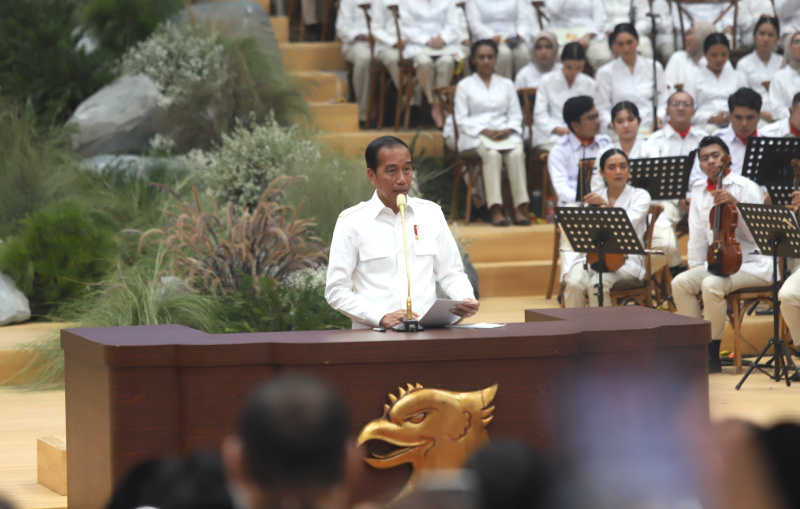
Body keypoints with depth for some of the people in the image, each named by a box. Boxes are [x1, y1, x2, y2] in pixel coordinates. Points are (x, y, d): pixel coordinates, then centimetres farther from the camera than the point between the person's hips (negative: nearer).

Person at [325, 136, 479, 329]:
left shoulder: (431, 214, 15)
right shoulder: (351, 222, 4)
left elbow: (451, 273, 19)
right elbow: (336, 291, 0)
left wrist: (466, 300, -3)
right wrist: (381, 318, -14)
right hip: (372, 334, -2)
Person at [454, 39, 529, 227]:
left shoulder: (506, 84, 21)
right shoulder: (464, 85, 12)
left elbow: (516, 115, 15)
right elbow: (462, 119, 3)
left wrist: (508, 130, -8)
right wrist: (485, 131, -13)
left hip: (505, 133, 2)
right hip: (476, 135, -2)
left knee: (517, 153, -31)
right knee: (492, 155, -35)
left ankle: (521, 208, -39)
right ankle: (495, 209, -44)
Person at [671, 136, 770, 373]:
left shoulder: (746, 187, -8)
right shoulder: (699, 190, 10)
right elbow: (698, 235, 13)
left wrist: (736, 205, -26)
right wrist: (694, 268, 7)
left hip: (753, 263, -7)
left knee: (711, 285, -31)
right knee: (680, 283, -16)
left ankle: (712, 354, -20)